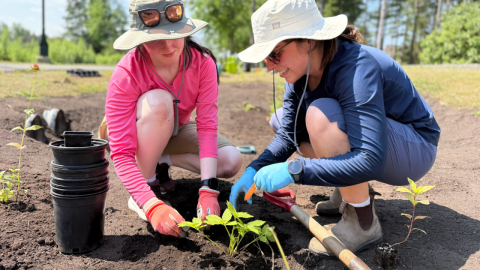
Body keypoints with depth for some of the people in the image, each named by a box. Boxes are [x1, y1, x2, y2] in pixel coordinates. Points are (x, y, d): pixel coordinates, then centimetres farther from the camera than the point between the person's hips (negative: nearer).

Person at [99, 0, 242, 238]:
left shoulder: (203, 62, -24)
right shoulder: (126, 74, -32)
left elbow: (207, 125, -27)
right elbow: (121, 154, -35)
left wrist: (208, 190, -37)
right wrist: (153, 206, -47)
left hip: (174, 131, 4)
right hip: (129, 132, -3)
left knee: (231, 162, -20)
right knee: (159, 101, -37)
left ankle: (161, 162, 2)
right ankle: (148, 182, -18)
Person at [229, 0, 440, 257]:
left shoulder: (356, 67, -32)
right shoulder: (300, 71, -8)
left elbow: (370, 161, -39)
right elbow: (287, 135, -2)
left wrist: (293, 169, -40)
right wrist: (254, 170, -16)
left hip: (414, 148, -8)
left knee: (320, 114, -32)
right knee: (282, 119, 2)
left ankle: (363, 223, -16)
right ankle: (350, 191, 8)